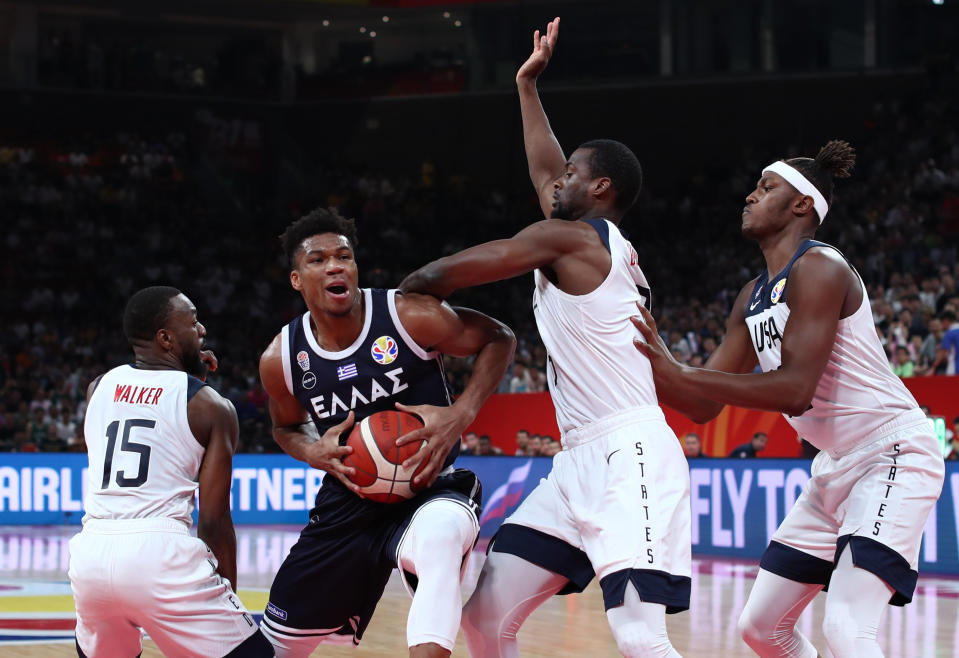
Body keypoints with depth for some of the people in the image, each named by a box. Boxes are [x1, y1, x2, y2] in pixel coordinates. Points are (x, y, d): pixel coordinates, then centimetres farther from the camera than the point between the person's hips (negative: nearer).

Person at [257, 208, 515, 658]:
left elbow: (498, 340, -3)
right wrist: (314, 452, -8)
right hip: (348, 501, 4)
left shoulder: (409, 315, -16)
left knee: (440, 536, -43)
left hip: (429, 490, -4)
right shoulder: (281, 359, -5)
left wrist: (461, 414, -18)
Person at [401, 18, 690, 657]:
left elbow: (456, 271, 2)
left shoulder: (569, 238, -4)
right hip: (580, 461, 10)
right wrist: (527, 85, 44)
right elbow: (545, 173, 36)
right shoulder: (598, 242, 20)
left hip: (627, 457, -10)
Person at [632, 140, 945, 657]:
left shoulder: (818, 269, -17)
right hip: (836, 468, 10)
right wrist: (655, 367, -2)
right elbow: (704, 407, 13)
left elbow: (795, 391, -27)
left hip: (893, 456, -10)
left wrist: (679, 375, -27)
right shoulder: (753, 298, 11)